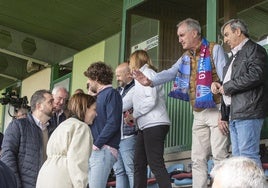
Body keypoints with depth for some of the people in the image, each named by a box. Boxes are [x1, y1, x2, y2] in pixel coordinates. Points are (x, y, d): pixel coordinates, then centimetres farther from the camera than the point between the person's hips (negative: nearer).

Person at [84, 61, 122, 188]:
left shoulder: (111, 94, -4)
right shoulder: (98, 96, 22)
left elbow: (113, 123, -15)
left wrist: (97, 144, -15)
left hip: (104, 150, -9)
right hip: (92, 151, 9)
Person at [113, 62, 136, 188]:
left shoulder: (134, 89, -7)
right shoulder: (118, 90, 18)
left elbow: (121, 107, -18)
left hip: (128, 137, -8)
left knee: (131, 171, -5)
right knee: (119, 171, 9)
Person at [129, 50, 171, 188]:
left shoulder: (147, 73, -5)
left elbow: (151, 100, -16)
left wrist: (134, 114, -7)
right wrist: (134, 116, 1)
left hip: (154, 125, -10)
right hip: (145, 125, 10)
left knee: (156, 164, -12)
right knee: (139, 163, 8)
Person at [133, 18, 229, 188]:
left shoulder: (214, 50, -4)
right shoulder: (186, 57, 16)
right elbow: (171, 73, 2)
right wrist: (151, 81, -18)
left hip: (216, 110, -7)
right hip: (199, 114, 7)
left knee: (219, 156, -9)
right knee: (198, 159, 6)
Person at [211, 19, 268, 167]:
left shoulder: (254, 49, -4)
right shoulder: (236, 55, 26)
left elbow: (255, 75, -19)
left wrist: (226, 87, -12)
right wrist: (218, 85, 7)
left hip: (248, 112, -10)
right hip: (235, 114, 10)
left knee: (248, 156, -12)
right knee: (237, 157, 10)